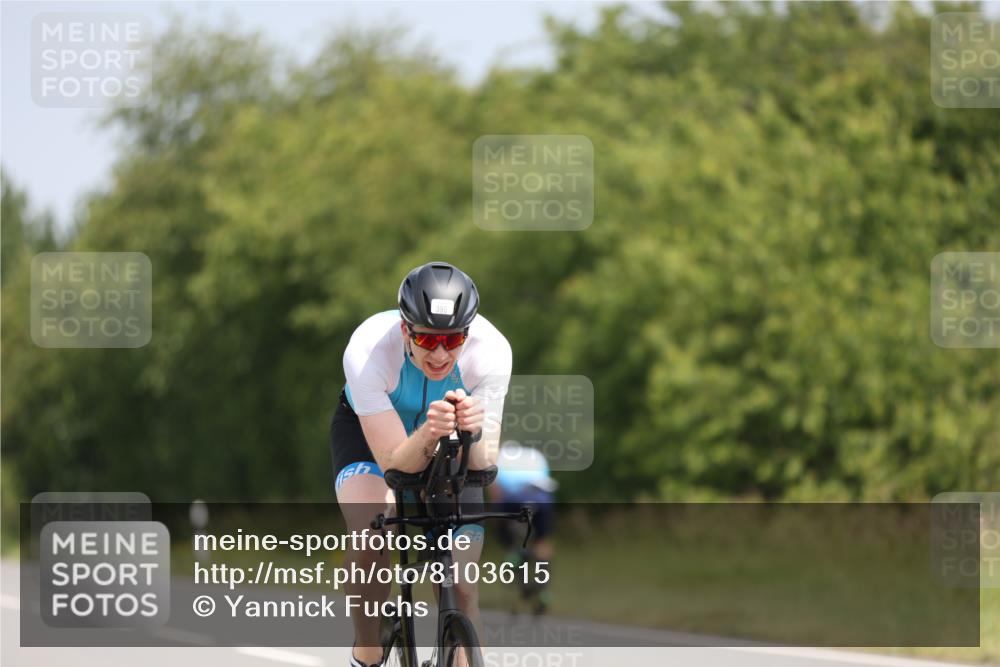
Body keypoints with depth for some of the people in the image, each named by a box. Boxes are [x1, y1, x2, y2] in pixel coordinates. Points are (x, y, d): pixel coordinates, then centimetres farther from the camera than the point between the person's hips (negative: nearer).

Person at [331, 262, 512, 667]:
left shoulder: (490, 350, -34)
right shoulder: (367, 350, -39)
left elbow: (482, 464, -31)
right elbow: (395, 462, -36)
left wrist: (474, 433, -54)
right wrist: (428, 436, -57)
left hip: (448, 440, 2)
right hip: (368, 428, -2)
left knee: (461, 585, -7)